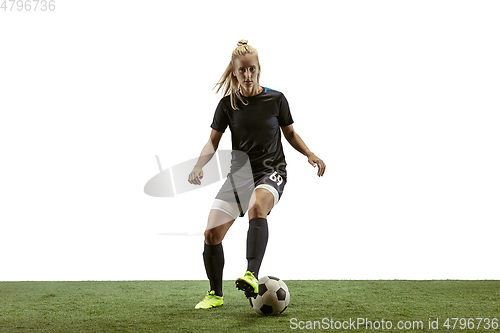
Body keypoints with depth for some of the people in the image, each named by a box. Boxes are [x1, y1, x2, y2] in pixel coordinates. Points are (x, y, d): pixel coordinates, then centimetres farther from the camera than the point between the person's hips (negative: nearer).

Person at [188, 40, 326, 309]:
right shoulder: (228, 104, 4)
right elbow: (213, 141, 4)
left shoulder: (275, 99, 1)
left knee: (257, 206, -39)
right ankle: (215, 294, 13)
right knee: (211, 233, -9)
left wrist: (310, 155, -4)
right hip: (239, 173, 3)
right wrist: (199, 165, -15)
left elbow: (290, 134, 12)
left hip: (271, 171, -3)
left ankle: (252, 276, -50)